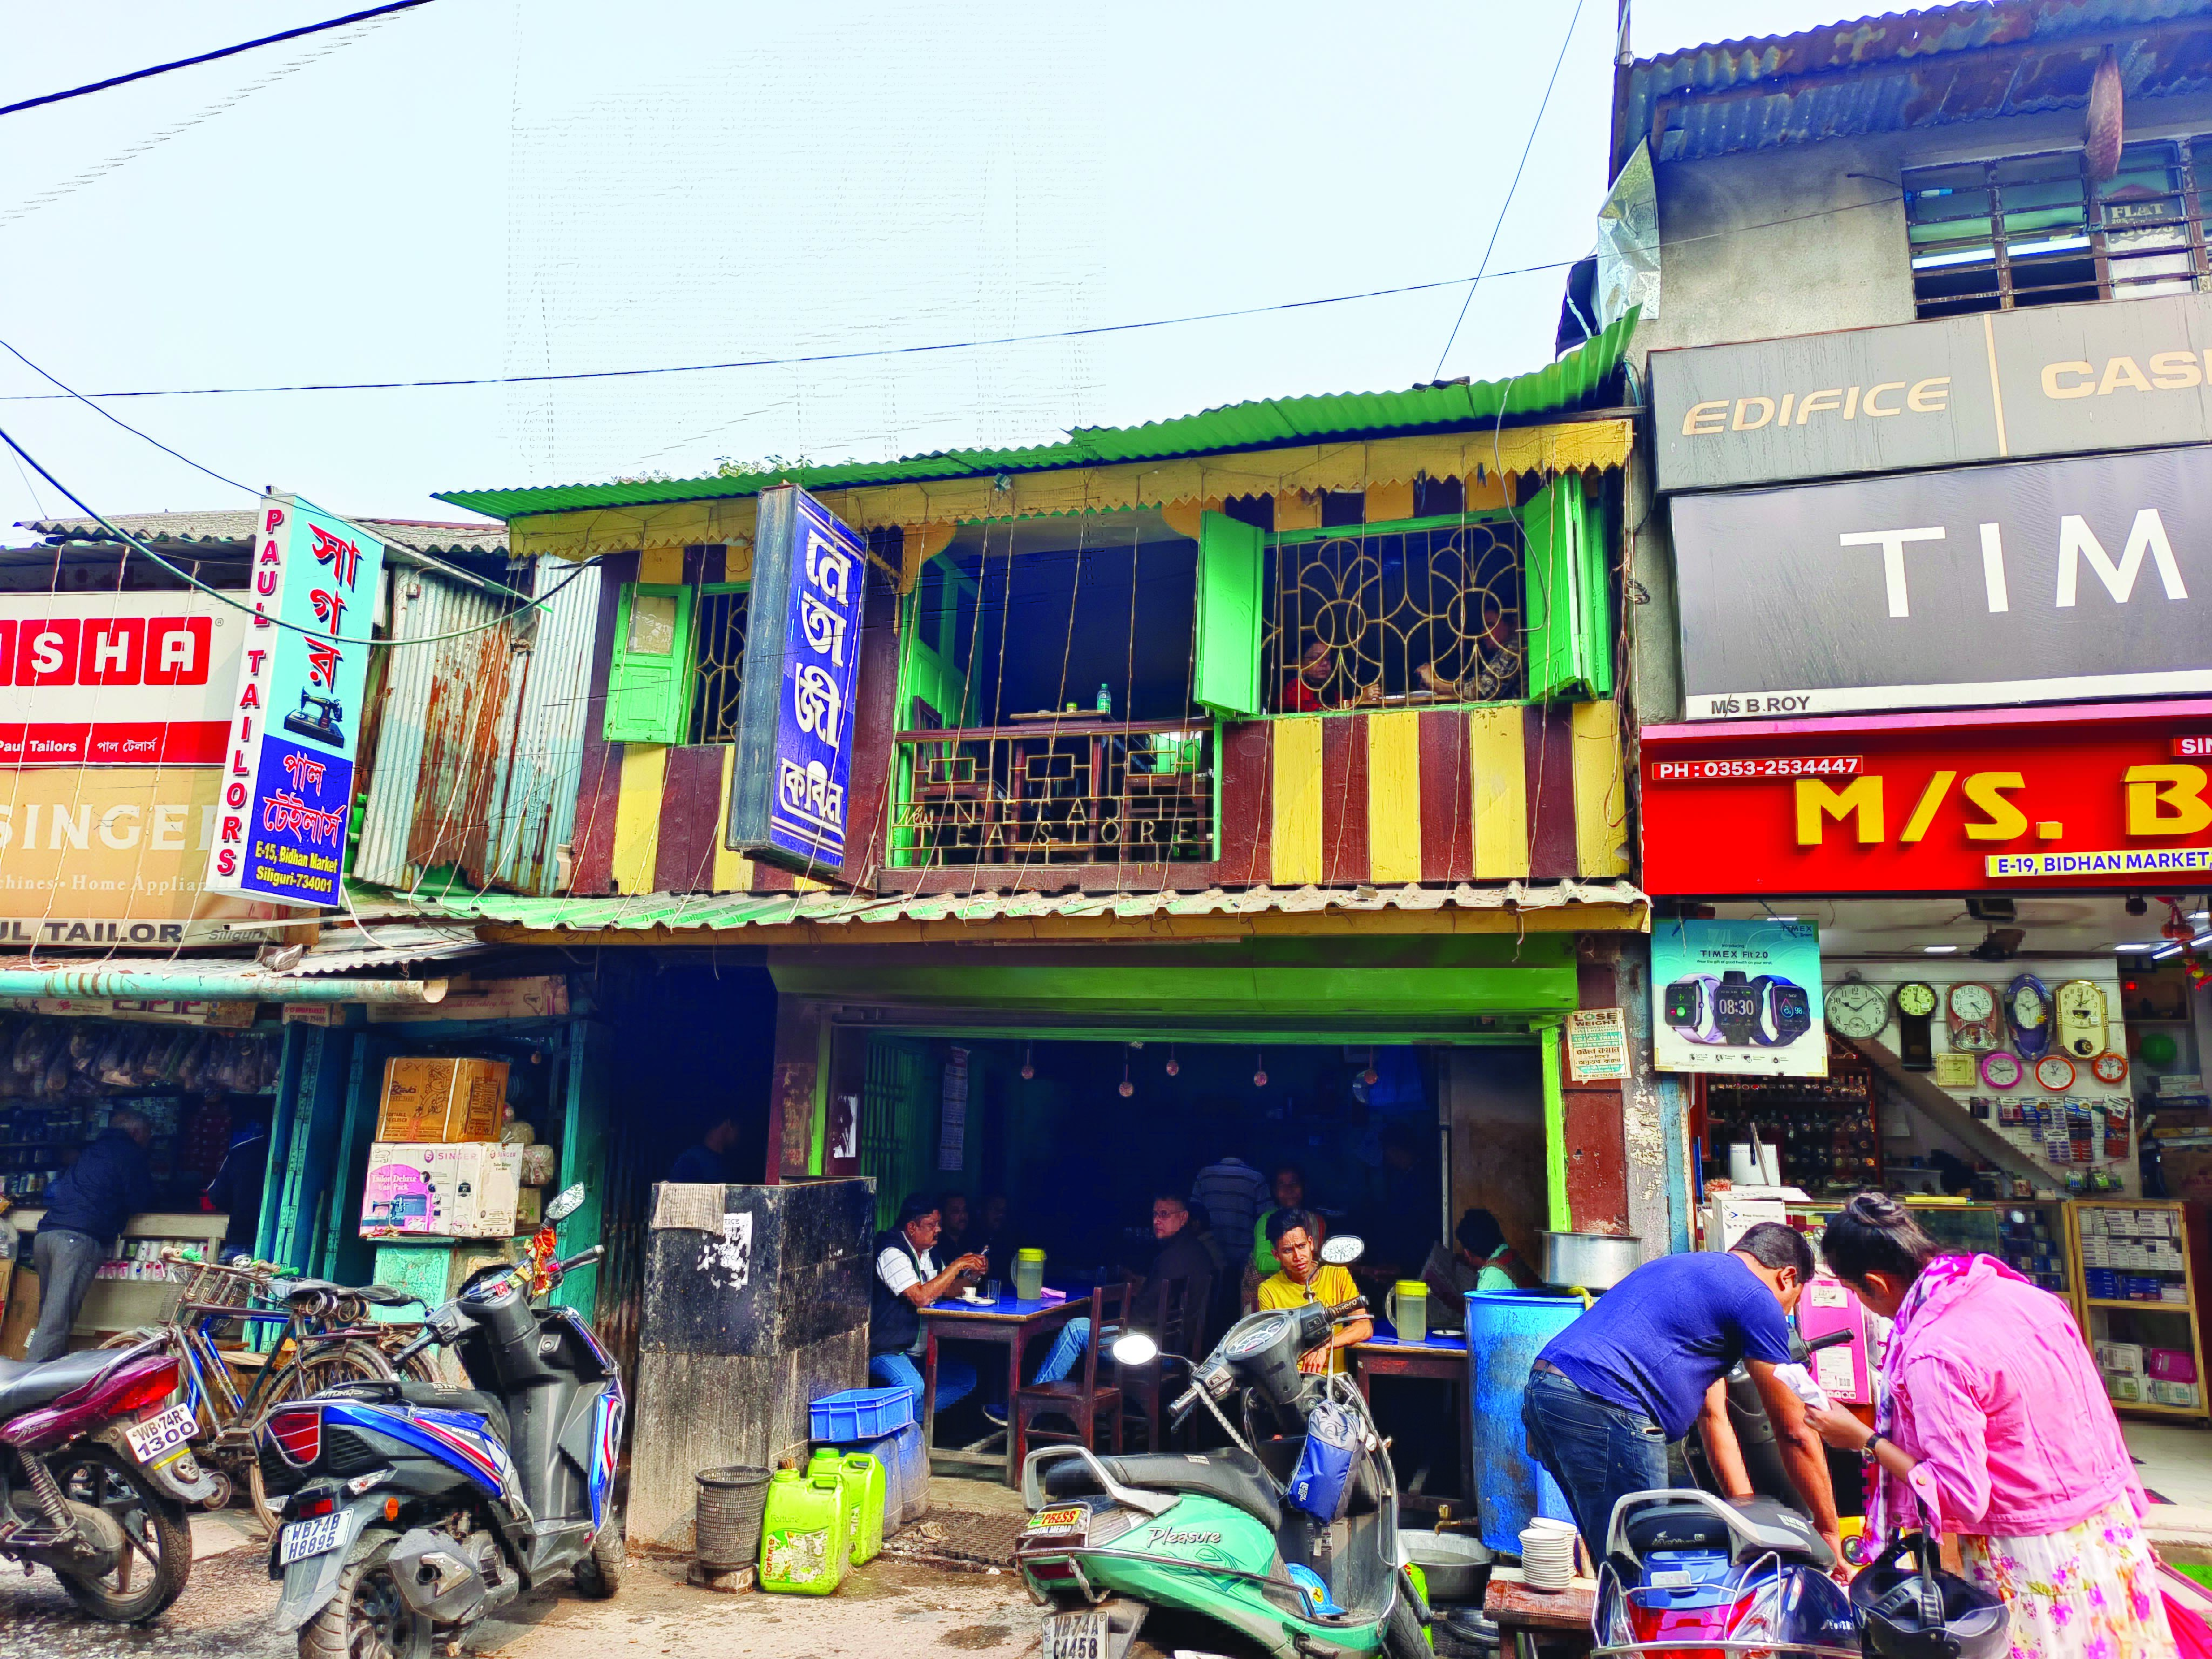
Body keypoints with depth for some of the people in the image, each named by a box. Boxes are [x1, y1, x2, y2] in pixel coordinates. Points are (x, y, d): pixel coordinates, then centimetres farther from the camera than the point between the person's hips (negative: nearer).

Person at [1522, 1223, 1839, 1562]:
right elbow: (1796, 1431, 7)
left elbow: (1713, 1417, 29)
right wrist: (1827, 1531, 20)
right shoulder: (1756, 1299, 3)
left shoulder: (1686, 1267, 29)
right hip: (1601, 1406, -10)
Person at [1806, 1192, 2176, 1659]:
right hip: (2113, 1528, 7)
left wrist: (1864, 1441, -12)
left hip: (2036, 1559, -7)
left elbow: (1961, 1501, -21)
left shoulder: (1931, 1357, -25)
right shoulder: (2025, 1293, -3)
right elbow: (2099, 1420, 7)